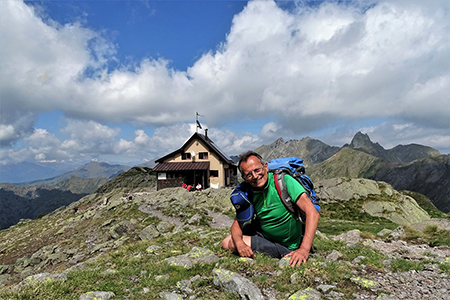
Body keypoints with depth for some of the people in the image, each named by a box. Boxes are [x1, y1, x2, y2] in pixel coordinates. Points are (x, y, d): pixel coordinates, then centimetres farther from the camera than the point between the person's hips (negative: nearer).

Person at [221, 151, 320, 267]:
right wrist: (239, 243, -25)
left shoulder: (284, 181, -28)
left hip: (286, 247, -5)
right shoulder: (248, 192, -11)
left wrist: (304, 250, -41)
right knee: (226, 243, 6)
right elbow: (237, 223, -3)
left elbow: (313, 214, -34)